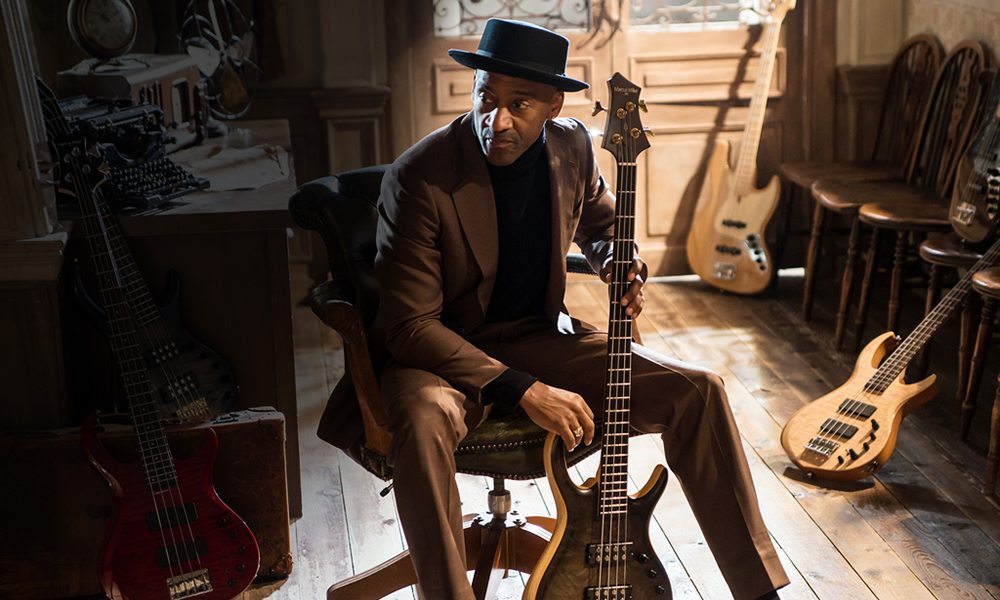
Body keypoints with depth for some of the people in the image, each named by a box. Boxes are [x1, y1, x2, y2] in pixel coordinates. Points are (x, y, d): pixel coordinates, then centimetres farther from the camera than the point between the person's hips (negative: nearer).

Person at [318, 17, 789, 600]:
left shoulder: (573, 146, -4)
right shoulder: (419, 177, -22)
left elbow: (602, 220, 19)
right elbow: (410, 325, -22)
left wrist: (617, 263, -6)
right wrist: (522, 391, -28)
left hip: (539, 336, 5)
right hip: (441, 351, -4)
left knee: (698, 390, -9)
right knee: (423, 422, -40)